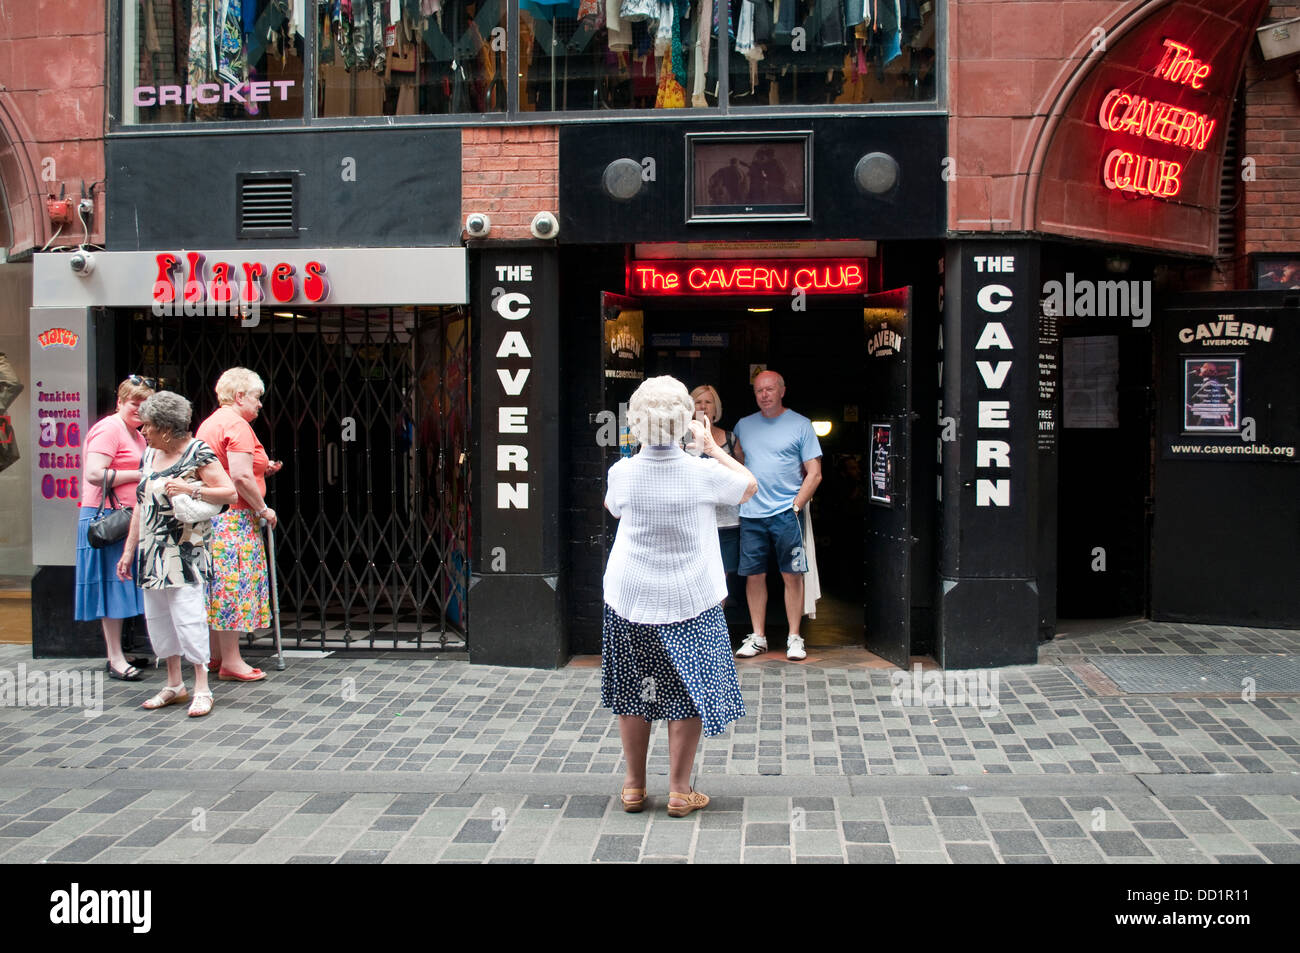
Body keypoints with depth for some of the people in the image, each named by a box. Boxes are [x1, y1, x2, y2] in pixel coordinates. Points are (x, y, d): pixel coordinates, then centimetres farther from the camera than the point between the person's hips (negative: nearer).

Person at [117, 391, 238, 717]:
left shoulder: (197, 452, -7)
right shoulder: (149, 455, 14)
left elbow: (230, 493, -11)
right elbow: (141, 505, 18)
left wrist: (191, 489, -22)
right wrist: (129, 550, 16)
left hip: (185, 552, -7)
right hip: (151, 552, 7)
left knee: (188, 615, -10)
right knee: (156, 617, 9)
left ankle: (202, 688, -1)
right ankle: (174, 684, 21)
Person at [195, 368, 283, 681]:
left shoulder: (210, 423, 19)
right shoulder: (237, 425, -13)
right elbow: (241, 476, -21)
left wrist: (261, 469, 19)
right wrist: (263, 509, -11)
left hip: (211, 515, 10)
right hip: (235, 517, -10)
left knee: (219, 586, 14)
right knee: (234, 585, -6)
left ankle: (217, 656, 21)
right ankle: (231, 662, -2)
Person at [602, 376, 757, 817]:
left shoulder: (623, 472, -10)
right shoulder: (703, 473, -14)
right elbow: (749, 485, 6)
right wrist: (712, 447, 13)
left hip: (630, 599, 2)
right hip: (689, 601, -2)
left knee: (632, 693, 13)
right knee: (688, 693, 8)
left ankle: (634, 785, 22)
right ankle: (679, 789, 13)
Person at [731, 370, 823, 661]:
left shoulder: (800, 425, 2)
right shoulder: (744, 426, 12)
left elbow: (814, 473, 0)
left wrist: (795, 506, -9)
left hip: (786, 513, -3)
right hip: (751, 514, 3)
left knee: (792, 575, -1)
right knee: (754, 575, 5)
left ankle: (794, 637, 8)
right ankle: (757, 637, 14)